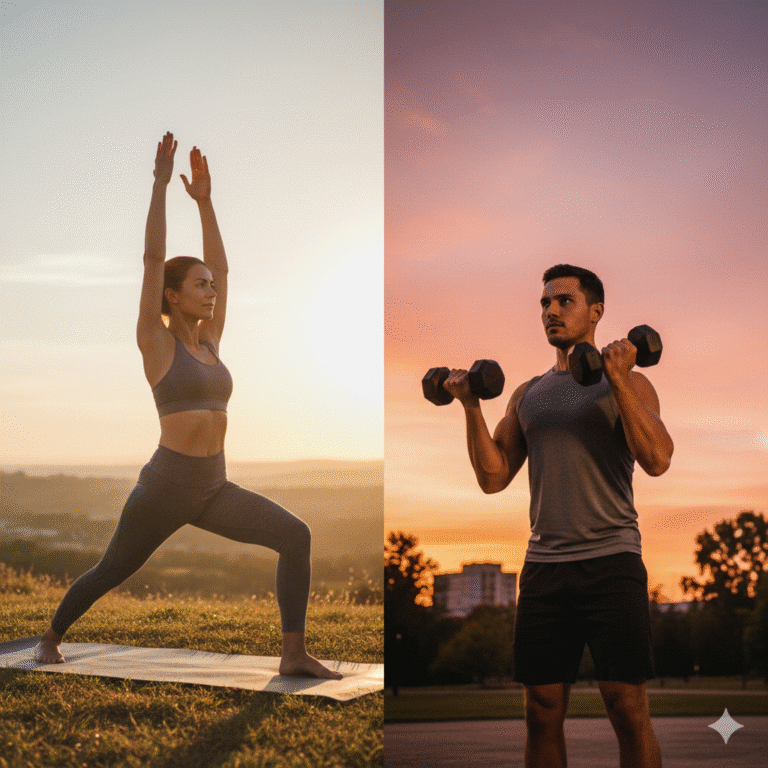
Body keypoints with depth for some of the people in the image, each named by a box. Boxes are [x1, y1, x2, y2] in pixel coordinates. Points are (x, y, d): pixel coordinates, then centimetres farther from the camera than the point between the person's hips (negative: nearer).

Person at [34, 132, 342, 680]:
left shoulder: (207, 342, 12)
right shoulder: (155, 342, -5)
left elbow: (221, 266, 17)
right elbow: (153, 257, -11)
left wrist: (205, 200, 15)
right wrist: (161, 182, -10)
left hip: (213, 490, 5)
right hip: (165, 486, -5)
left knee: (296, 536, -14)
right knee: (111, 573, 12)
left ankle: (295, 654, -15)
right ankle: (51, 638, 40)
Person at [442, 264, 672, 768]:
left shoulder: (627, 383, 3)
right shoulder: (527, 394, 17)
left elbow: (657, 460, -13)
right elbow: (494, 477, 9)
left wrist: (617, 378, -18)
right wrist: (472, 407, -1)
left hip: (611, 561, -4)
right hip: (544, 565, 5)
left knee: (628, 709, -6)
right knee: (543, 712, 6)